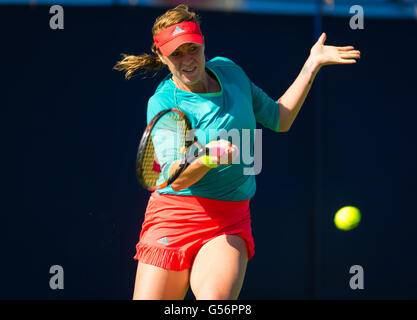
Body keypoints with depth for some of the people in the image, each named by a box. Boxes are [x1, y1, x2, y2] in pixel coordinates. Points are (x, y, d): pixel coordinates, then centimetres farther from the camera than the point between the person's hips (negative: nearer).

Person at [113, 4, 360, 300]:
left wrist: (312, 65, 15)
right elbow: (176, 180, -18)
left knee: (215, 298, -26)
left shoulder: (228, 70, 7)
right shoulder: (163, 103, -9)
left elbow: (279, 120, 19)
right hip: (174, 217, -2)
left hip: (231, 222, 2)